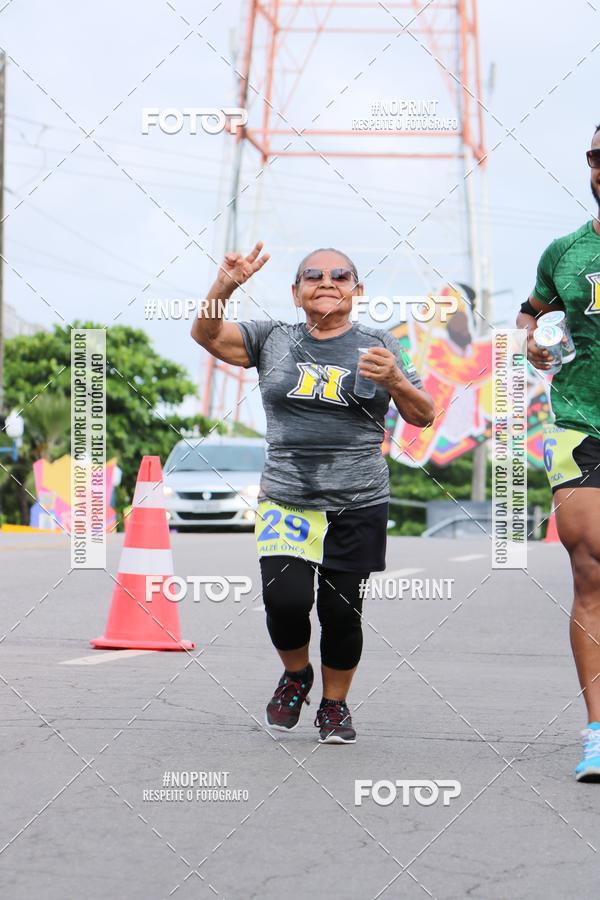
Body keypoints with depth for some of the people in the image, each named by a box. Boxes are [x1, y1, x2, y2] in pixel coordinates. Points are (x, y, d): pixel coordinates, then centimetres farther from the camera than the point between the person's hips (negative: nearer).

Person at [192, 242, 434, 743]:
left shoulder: (378, 346, 6)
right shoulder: (273, 340, 8)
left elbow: (423, 417, 5)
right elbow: (206, 334, -1)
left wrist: (394, 380, -14)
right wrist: (224, 288, -19)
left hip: (359, 504, 0)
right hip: (286, 499, 0)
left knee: (341, 610, 0)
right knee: (286, 598, -16)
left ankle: (335, 706, 25)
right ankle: (295, 675, 16)